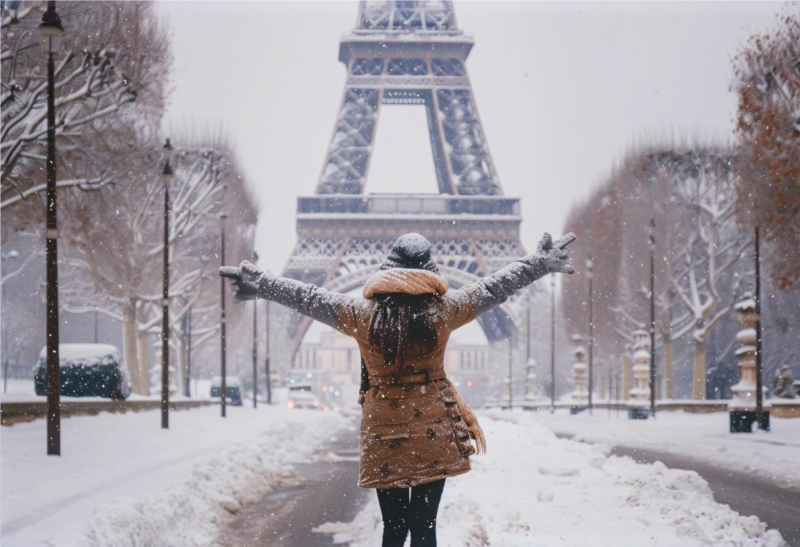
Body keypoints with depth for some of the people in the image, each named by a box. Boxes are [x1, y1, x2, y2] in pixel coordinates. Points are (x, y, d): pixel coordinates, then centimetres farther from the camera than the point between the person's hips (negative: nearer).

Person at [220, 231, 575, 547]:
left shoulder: (364, 314, -4)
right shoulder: (442, 310, -4)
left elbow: (308, 298, 4)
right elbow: (494, 288, 6)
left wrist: (259, 285, 16)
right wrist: (540, 265, 18)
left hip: (383, 434, 1)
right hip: (433, 434, -1)